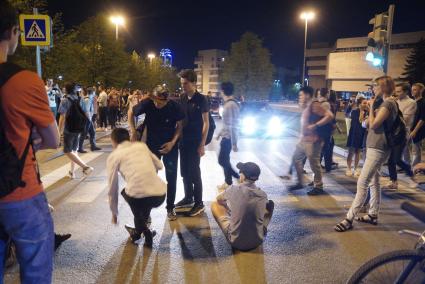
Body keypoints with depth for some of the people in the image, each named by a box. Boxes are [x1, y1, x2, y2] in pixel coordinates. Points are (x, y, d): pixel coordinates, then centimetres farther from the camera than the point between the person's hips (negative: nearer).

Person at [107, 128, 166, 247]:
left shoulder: (113, 156, 13)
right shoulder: (142, 145, 21)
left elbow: (113, 188, 19)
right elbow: (159, 165, 26)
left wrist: (114, 213, 31)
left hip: (139, 197, -4)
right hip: (161, 195, 4)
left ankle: (144, 230, 24)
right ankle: (139, 230, 40)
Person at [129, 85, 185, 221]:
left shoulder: (175, 107, -20)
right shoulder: (147, 104, -20)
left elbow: (180, 126, -7)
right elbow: (131, 112, -2)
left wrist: (173, 142, -20)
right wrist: (133, 131, -12)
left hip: (170, 145, 0)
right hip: (151, 145, 0)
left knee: (171, 178, 5)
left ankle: (170, 208, 22)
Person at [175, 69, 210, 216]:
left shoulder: (201, 99, -11)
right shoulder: (182, 98, 7)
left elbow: (206, 123, -11)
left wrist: (202, 144, -15)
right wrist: (178, 137, 7)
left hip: (195, 142, -6)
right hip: (184, 141, 6)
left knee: (194, 172, -1)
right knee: (184, 171, 13)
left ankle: (199, 203, 11)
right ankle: (188, 198, 28)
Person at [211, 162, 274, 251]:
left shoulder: (233, 190, -16)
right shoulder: (263, 195, -9)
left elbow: (219, 199, 7)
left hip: (236, 241, -2)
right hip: (258, 241, 2)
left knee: (214, 205, 13)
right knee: (270, 204, 19)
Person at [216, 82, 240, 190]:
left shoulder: (231, 105, -23)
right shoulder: (228, 104, 7)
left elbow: (233, 125, -24)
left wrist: (234, 143, -22)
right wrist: (220, 132, 27)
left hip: (228, 138, -9)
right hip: (226, 136, 9)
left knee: (222, 160, 2)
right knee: (224, 160, 15)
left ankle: (235, 179, 15)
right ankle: (228, 182, 24)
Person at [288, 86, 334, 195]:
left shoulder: (314, 105, -14)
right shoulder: (307, 106, 15)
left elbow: (330, 115, -21)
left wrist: (315, 125, -22)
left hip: (312, 140, -10)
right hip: (304, 139, 10)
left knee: (314, 163, -3)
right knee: (296, 158, 14)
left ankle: (318, 187, 10)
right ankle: (300, 182, 25)